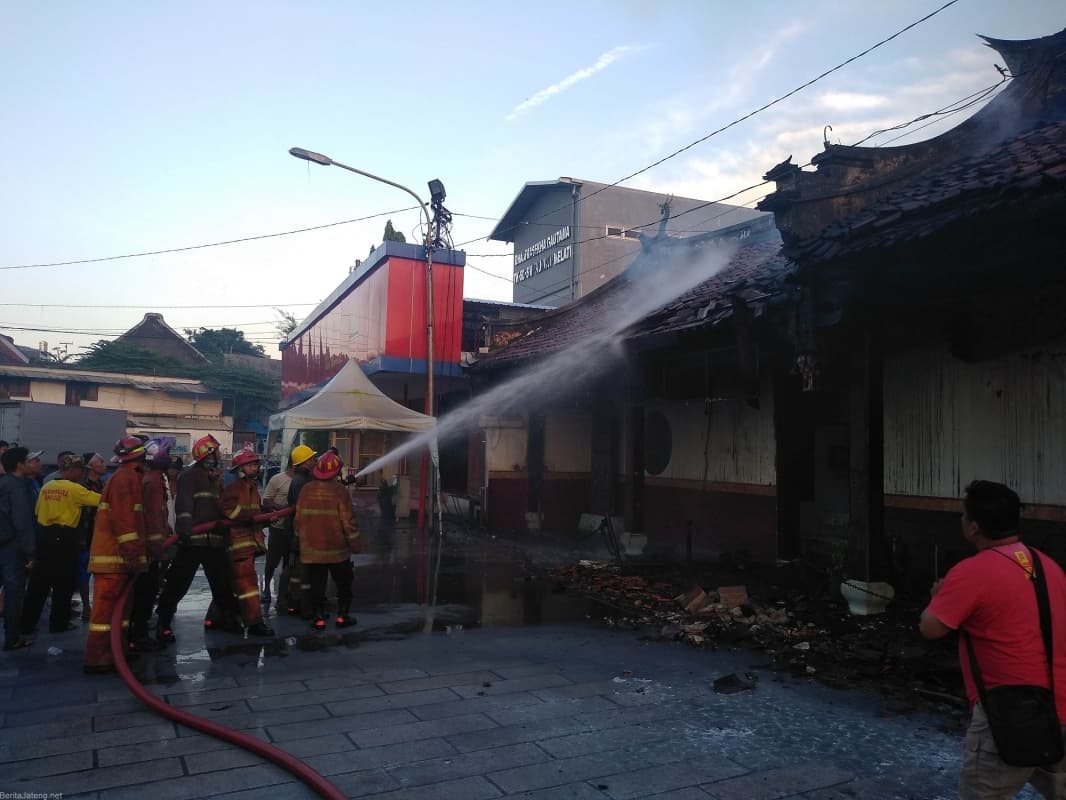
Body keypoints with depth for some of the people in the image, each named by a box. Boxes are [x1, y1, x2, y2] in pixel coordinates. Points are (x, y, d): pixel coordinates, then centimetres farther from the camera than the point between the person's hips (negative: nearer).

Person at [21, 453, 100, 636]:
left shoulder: (46, 486, 7)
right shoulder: (74, 489, -11)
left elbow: (38, 511, 10)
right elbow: (101, 500, -11)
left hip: (44, 536, 6)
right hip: (63, 538, -6)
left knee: (39, 582, 10)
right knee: (64, 583, 6)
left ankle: (26, 624, 13)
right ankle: (59, 623, 13)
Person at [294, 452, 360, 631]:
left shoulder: (306, 490, -2)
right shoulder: (339, 491, -13)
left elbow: (299, 519, 5)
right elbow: (348, 521, -12)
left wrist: (301, 539, 19)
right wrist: (354, 544, -2)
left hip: (311, 549, 3)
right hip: (337, 549, -3)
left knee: (317, 585, 10)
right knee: (343, 583, 13)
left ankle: (319, 618, 11)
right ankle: (342, 616, 13)